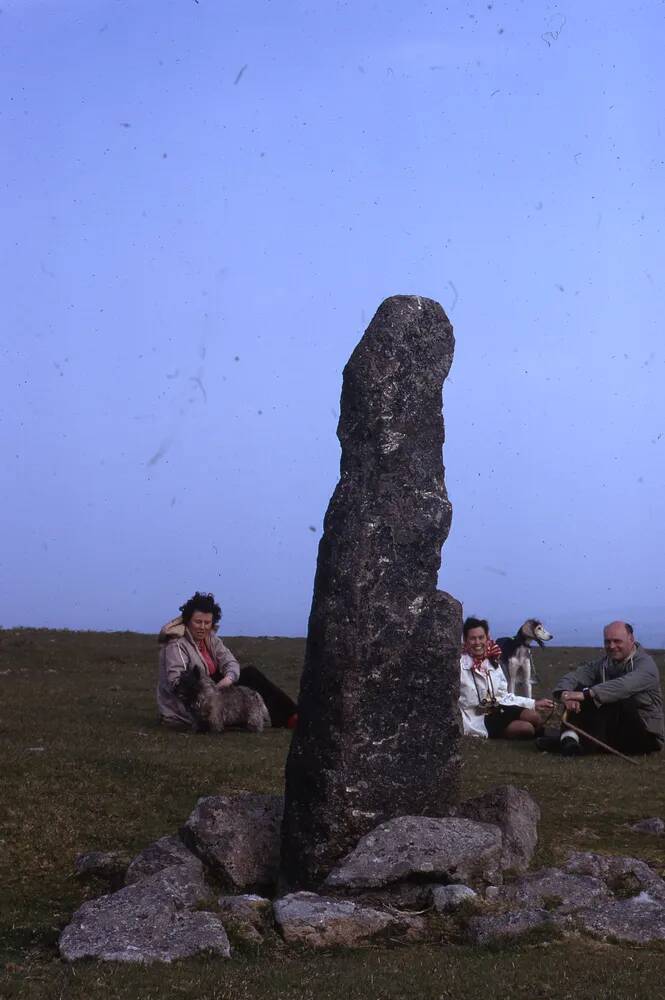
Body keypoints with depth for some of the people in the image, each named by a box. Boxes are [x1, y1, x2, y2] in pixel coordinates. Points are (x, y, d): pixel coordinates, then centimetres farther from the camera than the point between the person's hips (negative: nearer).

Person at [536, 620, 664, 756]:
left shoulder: (645, 664, -13)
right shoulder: (602, 664, 7)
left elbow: (624, 686, -34)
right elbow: (574, 676, -7)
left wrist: (587, 694, -43)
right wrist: (565, 693, -31)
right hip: (613, 729, 6)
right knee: (579, 688, -9)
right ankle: (569, 737, -28)